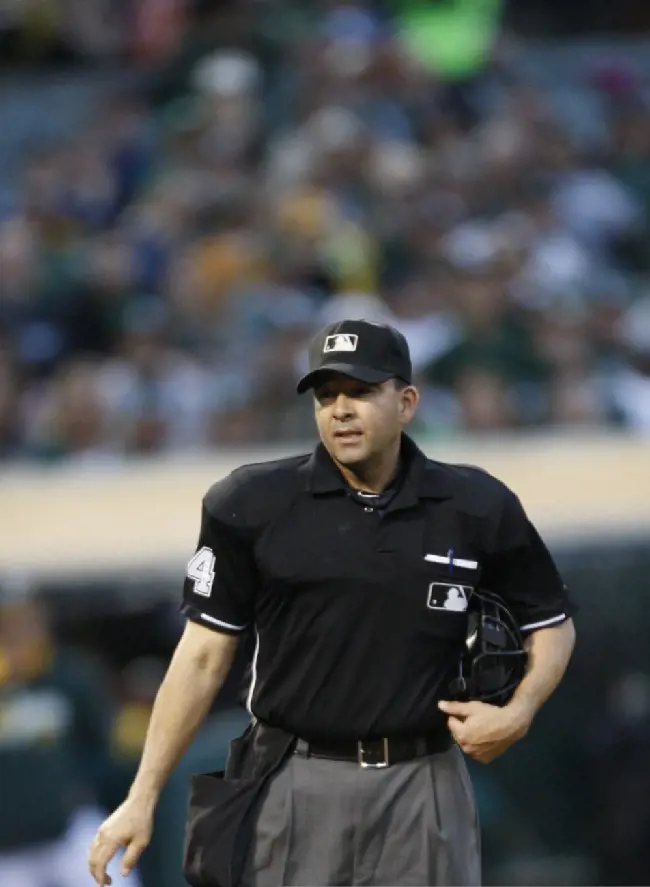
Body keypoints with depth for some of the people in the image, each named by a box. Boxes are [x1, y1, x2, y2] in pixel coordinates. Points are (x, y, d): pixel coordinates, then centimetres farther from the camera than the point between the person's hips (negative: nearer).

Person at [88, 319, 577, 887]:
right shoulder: (251, 505, -3)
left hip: (422, 790, 1)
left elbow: (554, 624, 13)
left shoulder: (477, 510, 1)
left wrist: (519, 711, -7)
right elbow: (203, 657, 0)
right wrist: (143, 797, -4)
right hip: (292, 784, -1)